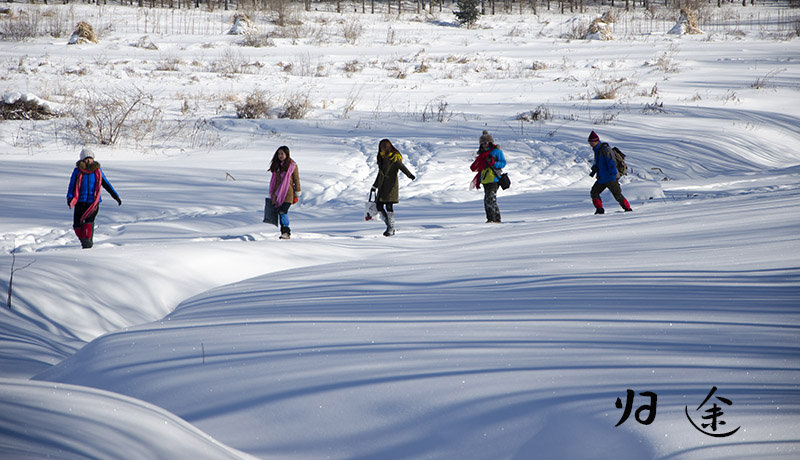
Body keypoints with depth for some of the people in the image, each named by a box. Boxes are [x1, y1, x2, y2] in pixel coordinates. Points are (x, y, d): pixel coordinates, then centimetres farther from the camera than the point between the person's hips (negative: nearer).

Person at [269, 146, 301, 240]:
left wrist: (297, 195, -2)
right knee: (280, 212, 4)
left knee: (283, 211, -18)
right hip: (278, 192, 6)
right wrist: (272, 194, 20)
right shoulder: (276, 165, 13)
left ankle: (286, 232, -13)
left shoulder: (292, 165, -3)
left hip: (288, 192, -6)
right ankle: (284, 232, 12)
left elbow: (296, 180, -1)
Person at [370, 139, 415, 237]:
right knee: (379, 207, 2)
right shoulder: (381, 158, 15)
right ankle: (389, 226, 15)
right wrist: (375, 186, 32)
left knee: (389, 206, -13)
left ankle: (391, 229, -5)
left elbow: (402, 167, -22)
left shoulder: (395, 158, -6)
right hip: (382, 186, 7)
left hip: (391, 186, -7)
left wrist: (410, 175, -41)